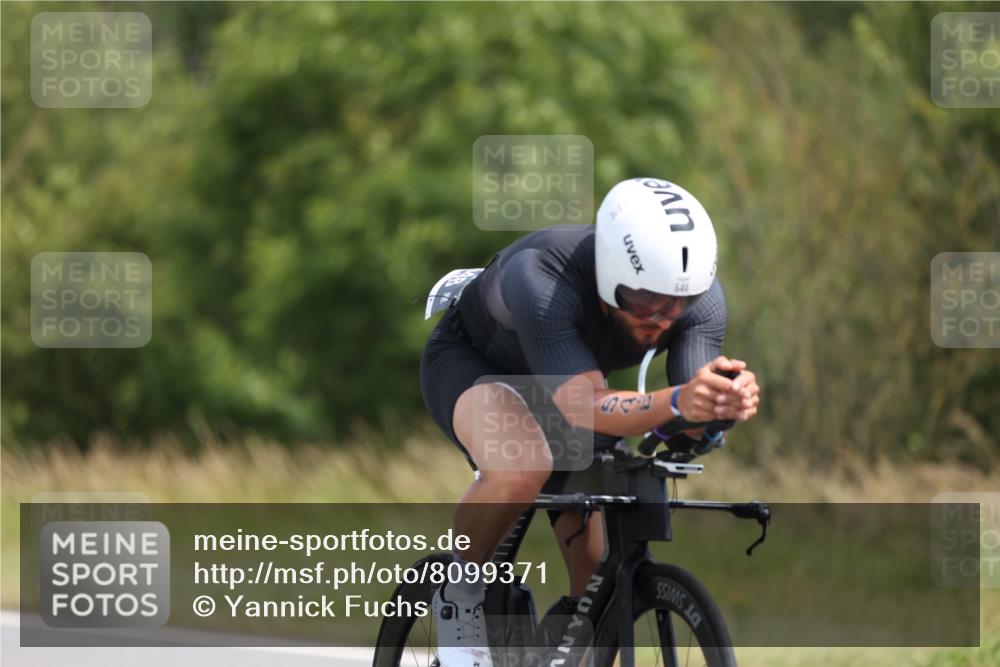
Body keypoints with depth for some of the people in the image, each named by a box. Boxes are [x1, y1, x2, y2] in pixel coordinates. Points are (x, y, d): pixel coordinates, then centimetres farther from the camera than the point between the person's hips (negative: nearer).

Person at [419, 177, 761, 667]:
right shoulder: (539, 279, -43)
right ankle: (459, 595, -11)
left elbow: (692, 426, -35)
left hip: (564, 385, 5)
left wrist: (724, 407, -59)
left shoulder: (699, 297, -28)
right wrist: (676, 402, -70)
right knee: (523, 467, -38)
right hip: (470, 363, -5)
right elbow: (587, 409, -51)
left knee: (598, 576, -6)